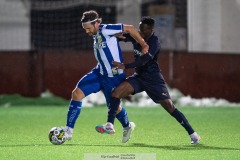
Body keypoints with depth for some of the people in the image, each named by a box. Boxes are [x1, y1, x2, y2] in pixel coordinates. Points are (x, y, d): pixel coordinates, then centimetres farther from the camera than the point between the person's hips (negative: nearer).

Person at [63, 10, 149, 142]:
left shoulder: (105, 30, -19)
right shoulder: (96, 35, 6)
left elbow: (130, 28, -16)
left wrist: (143, 45, -12)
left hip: (114, 77, -8)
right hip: (99, 73, 8)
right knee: (77, 93, -8)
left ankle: (127, 127, 42)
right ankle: (68, 131, -6)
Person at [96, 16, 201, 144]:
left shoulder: (154, 43, -19)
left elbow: (143, 61, -30)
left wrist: (125, 66, -40)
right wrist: (121, 36, -11)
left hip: (153, 79, -6)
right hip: (139, 76, 6)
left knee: (170, 107, -8)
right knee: (116, 92, -17)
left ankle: (192, 134, 2)